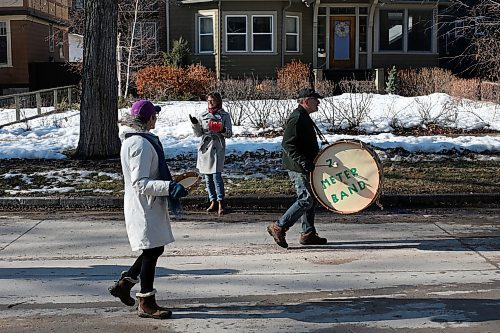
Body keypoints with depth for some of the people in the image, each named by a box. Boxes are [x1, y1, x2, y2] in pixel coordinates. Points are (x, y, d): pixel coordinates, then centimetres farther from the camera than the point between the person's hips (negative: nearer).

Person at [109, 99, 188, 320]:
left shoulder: (133, 139, 12)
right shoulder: (140, 144, -21)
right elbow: (140, 183, -26)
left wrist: (168, 186, 21)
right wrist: (169, 187, -31)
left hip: (147, 205, 10)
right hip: (144, 207, -10)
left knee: (154, 249, 18)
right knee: (151, 251, -1)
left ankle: (123, 284, 29)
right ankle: (146, 304, 11)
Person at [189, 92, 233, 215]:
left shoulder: (224, 115, 3)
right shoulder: (202, 115, 11)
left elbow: (229, 134, 3)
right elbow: (198, 133, 10)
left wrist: (223, 130, -17)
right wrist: (195, 124, -6)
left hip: (217, 149, -4)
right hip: (204, 148, 4)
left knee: (216, 176, -12)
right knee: (208, 177, 7)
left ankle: (221, 203, -5)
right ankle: (213, 201, 17)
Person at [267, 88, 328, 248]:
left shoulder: (304, 117, 17)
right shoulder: (297, 118, -16)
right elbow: (287, 144, -24)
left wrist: (315, 160, 22)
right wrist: (304, 162, -28)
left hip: (305, 168, 11)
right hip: (298, 168, -11)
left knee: (310, 199, 13)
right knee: (306, 200, -12)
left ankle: (308, 234, 20)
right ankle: (279, 227, -6)